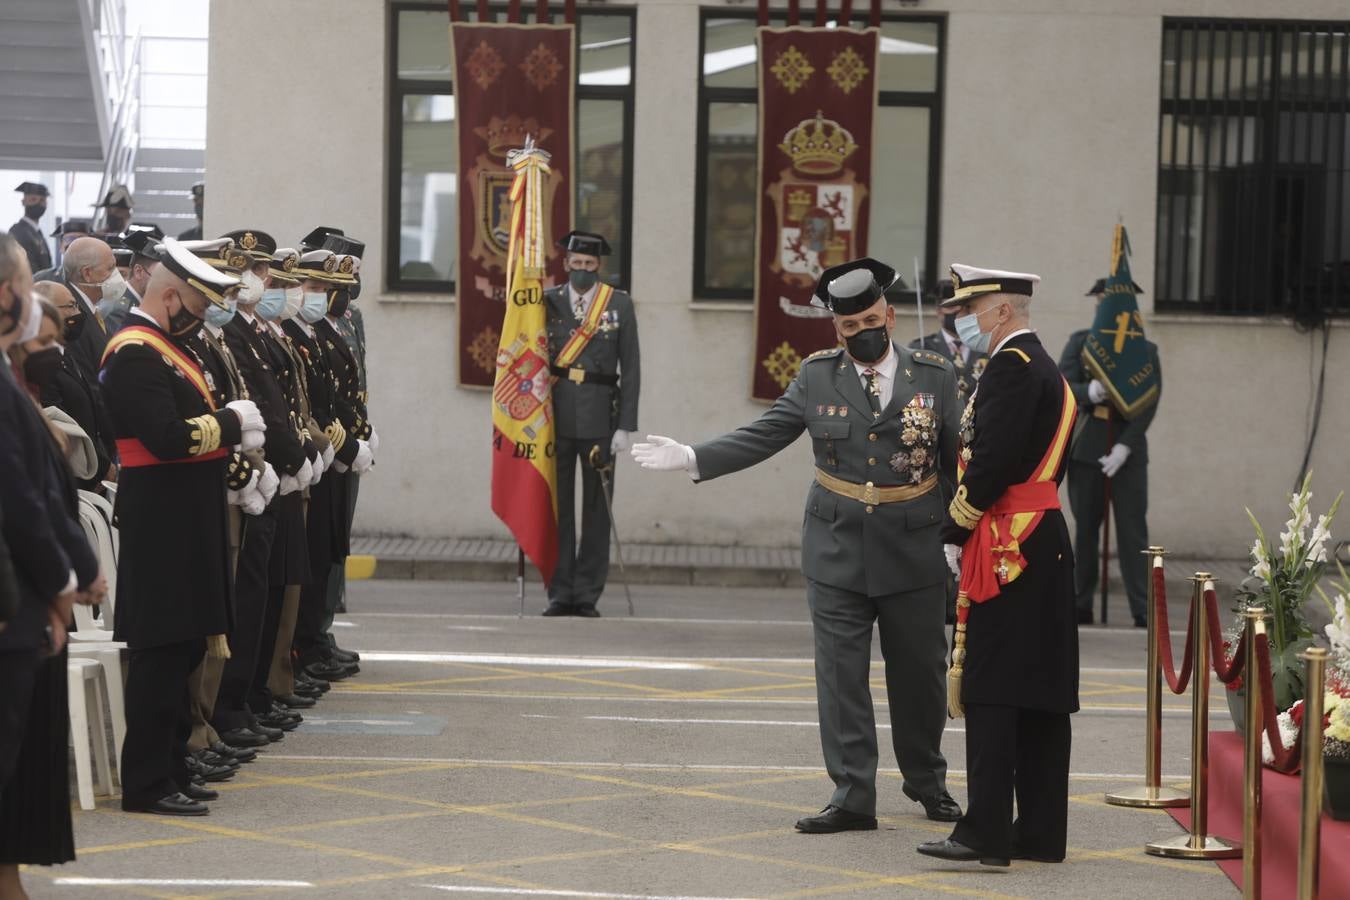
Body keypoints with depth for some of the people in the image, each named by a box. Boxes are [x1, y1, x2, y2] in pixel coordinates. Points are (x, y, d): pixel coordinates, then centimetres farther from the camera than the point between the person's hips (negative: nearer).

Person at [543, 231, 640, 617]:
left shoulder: (620, 305, 4)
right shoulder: (547, 302, 6)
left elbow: (631, 368, 2)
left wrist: (626, 426, -5)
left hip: (599, 418, -1)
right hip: (555, 417, 1)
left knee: (597, 508, 2)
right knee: (557, 506, 3)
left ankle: (587, 594, 8)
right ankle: (560, 593, 9)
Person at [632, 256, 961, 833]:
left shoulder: (934, 377, -1)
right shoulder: (817, 377, 1)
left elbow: (958, 459, 1)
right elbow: (761, 438, 2)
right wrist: (689, 459, -7)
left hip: (913, 553, 0)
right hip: (837, 552, 1)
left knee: (919, 673, 11)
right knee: (841, 676, -1)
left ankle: (926, 781, 31)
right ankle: (852, 798, 4)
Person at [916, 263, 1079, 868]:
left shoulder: (1011, 368, -13)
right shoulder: (1046, 370, 19)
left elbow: (992, 462, -21)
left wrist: (954, 534, -10)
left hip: (1005, 553, -10)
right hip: (1046, 548, 10)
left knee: (989, 693, -9)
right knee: (1040, 695, 9)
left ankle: (986, 833, -11)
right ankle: (1040, 832, 12)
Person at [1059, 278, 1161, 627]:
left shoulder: (1146, 350, 6)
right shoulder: (1080, 342, 9)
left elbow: (1148, 404, -2)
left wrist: (1124, 447, -14)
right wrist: (1088, 392, -26)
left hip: (1128, 451, -1)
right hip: (1085, 449, 1)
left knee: (1133, 530, -5)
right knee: (1085, 529, 5)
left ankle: (1143, 610, -6)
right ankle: (1080, 606, 10)